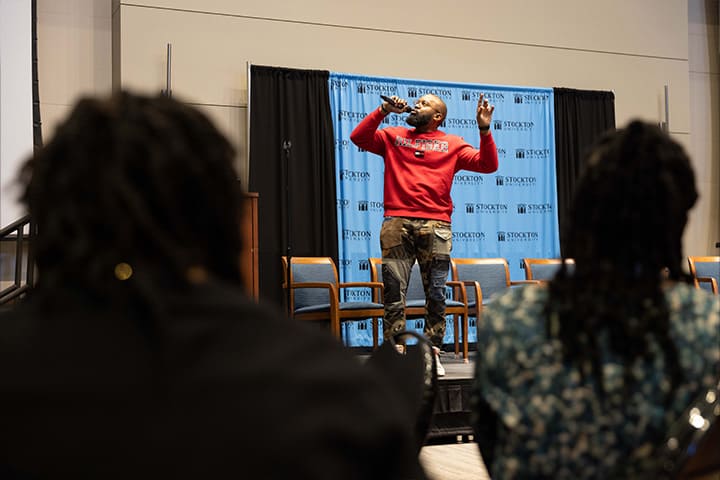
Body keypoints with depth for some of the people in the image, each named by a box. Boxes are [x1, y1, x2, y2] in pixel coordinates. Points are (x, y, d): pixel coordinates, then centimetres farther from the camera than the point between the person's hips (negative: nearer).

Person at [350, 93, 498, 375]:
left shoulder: (452, 144, 18)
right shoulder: (393, 136, 21)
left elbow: (487, 165, 9)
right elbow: (358, 137, 8)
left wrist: (484, 130, -2)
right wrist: (383, 111, 3)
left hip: (436, 226, 0)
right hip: (397, 224, 0)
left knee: (436, 295, -1)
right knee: (394, 293, -4)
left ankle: (432, 354, 5)